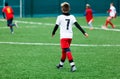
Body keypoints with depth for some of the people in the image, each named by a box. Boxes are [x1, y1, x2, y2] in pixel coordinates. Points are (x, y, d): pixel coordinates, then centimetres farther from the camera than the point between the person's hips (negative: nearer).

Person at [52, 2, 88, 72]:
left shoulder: (60, 17, -6)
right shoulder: (72, 17, 4)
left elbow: (56, 26, 2)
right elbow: (77, 25, -3)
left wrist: (53, 33, 19)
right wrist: (84, 32, -4)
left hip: (63, 37, -5)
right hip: (70, 36, 5)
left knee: (67, 50, -11)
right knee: (64, 51, 20)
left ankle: (73, 65, -25)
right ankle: (61, 64, 34)